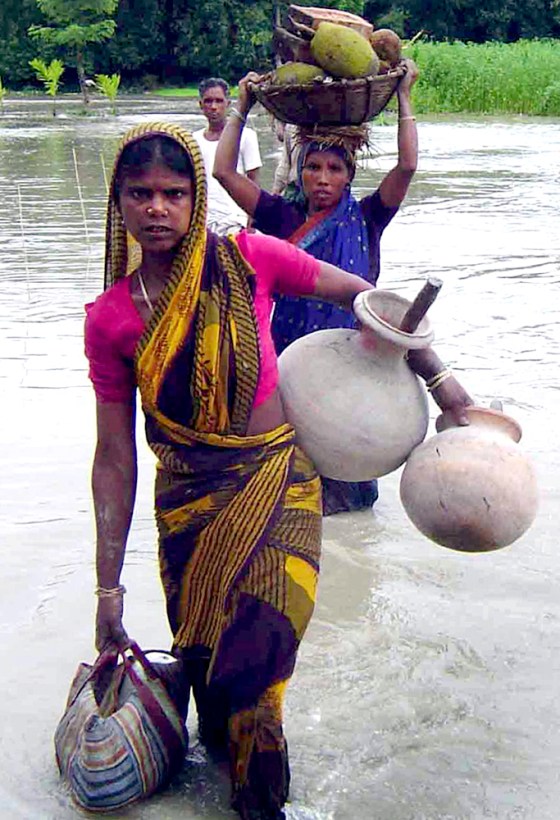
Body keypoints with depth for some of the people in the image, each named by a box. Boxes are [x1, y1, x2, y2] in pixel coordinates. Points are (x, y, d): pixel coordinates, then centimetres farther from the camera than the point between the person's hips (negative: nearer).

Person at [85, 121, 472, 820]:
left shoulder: (248, 259, -9)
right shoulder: (110, 318, -5)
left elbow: (361, 295, 2)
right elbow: (114, 456, -2)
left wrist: (436, 376, 1)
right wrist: (109, 585, -2)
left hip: (277, 483, -2)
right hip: (187, 502, 2)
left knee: (254, 653, -10)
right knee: (201, 658, 10)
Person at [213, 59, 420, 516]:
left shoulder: (364, 220, -1)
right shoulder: (283, 217, 3)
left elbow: (407, 165, -13)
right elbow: (225, 171, 1)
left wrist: (404, 98, -7)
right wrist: (242, 109, 6)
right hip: (290, 351, 1)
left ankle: (342, 499, 31)